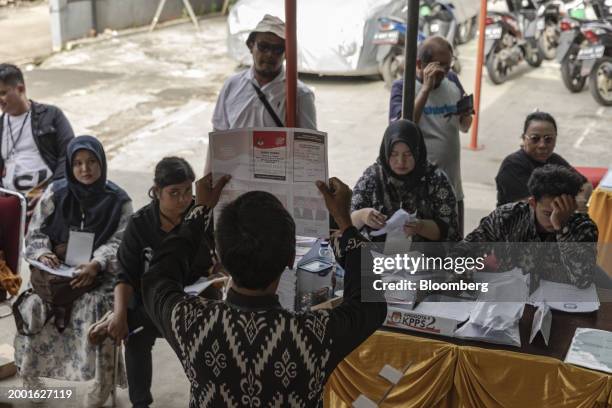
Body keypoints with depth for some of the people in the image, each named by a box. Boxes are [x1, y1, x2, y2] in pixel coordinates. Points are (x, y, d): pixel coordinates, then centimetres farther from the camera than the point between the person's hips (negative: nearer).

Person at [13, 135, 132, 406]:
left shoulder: (118, 200, 0)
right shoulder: (56, 193, 5)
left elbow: (119, 242, -7)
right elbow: (35, 233, 7)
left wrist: (95, 264, -26)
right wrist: (42, 253, -16)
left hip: (100, 274, -2)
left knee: (97, 307, -32)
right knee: (34, 305, -26)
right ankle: (29, 377, -6)